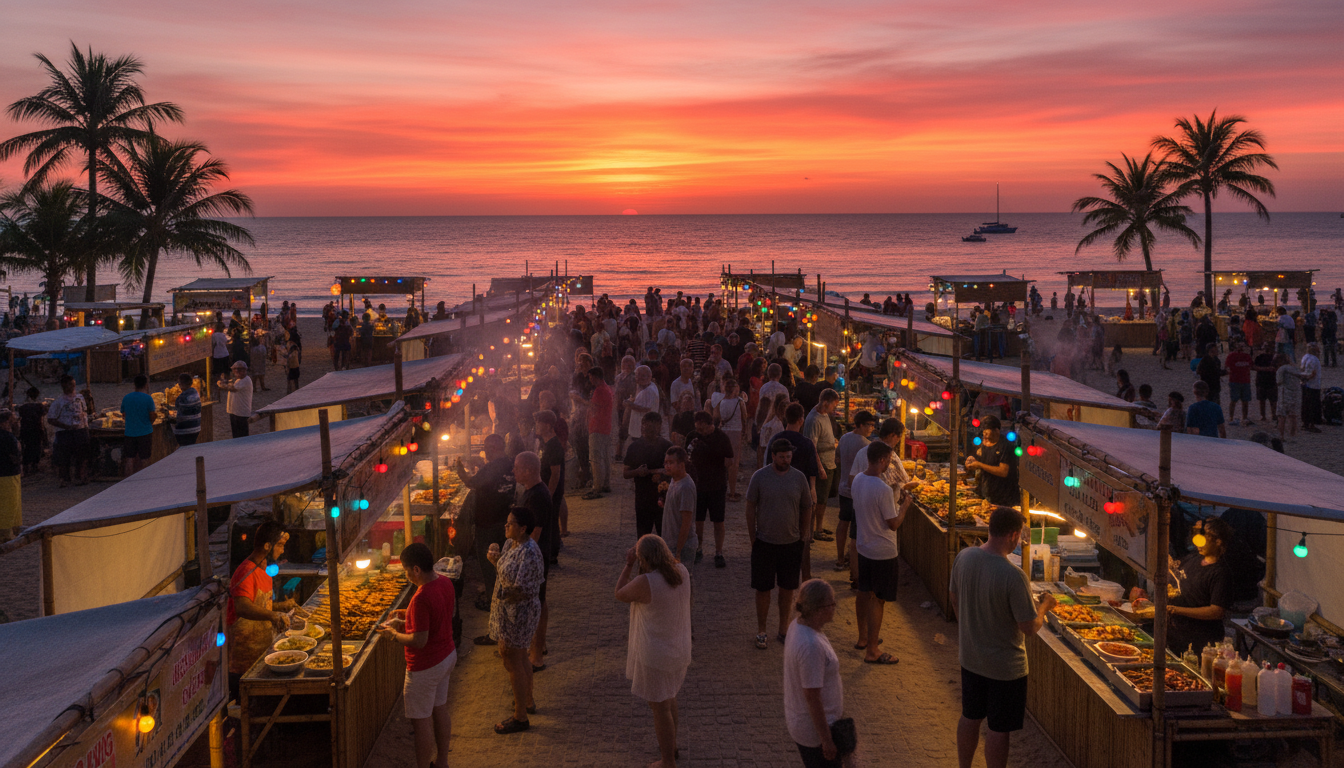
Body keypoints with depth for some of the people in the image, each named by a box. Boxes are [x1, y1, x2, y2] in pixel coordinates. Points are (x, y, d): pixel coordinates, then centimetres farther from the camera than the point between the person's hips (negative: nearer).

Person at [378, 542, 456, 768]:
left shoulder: (421, 599, -30)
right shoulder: (445, 583, -2)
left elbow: (419, 641, -28)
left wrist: (393, 634, -11)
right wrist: (407, 614, 11)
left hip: (425, 667, -9)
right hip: (448, 656, 10)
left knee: (421, 720, 5)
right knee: (439, 708, 23)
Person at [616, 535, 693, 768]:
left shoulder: (643, 583, -29)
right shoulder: (682, 571, -10)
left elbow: (620, 594, -9)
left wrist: (629, 564, -5)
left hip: (655, 655, -7)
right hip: (678, 648, 7)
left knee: (660, 708, 12)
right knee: (668, 696, 30)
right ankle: (671, 745, 49)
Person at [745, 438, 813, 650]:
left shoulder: (799, 478, -2)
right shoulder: (759, 477, -8)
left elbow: (807, 509, 7)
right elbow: (750, 508, -1)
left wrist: (803, 539, 7)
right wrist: (753, 538, -1)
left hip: (792, 542, 2)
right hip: (765, 542, -2)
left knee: (787, 588, 11)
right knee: (763, 589, 4)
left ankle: (783, 629, 25)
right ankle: (761, 632, 17)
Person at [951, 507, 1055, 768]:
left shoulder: (963, 558, -8)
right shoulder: (1013, 576, -29)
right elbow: (1030, 627, -21)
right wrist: (1044, 606, -1)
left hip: (970, 657, 7)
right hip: (1004, 666, -6)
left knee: (970, 718, 23)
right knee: (999, 729, 9)